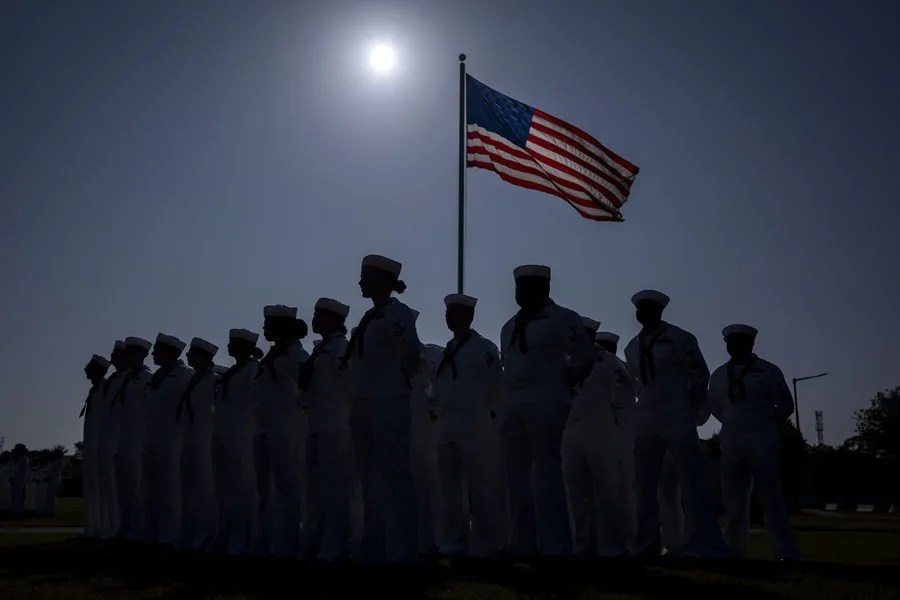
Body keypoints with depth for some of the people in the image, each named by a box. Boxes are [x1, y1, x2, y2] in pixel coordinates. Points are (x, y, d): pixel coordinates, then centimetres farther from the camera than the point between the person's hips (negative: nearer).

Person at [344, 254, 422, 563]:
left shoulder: (398, 312, -5)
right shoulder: (369, 317, 16)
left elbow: (412, 352, -16)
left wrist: (399, 379, -9)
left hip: (388, 403, -9)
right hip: (363, 404, 9)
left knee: (394, 476, -7)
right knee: (371, 478, 12)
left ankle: (400, 549, -3)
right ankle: (375, 546, 20)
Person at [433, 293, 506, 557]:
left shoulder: (483, 347, -4)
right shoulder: (448, 350, 18)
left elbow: (495, 385, -10)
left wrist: (488, 414, -10)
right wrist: (439, 413, 11)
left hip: (476, 429, -8)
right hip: (447, 430, 8)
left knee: (482, 490, -3)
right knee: (450, 489, 11)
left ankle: (484, 546, 4)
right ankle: (453, 545, 19)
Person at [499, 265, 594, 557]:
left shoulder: (562, 318, -2)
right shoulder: (510, 326, 20)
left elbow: (584, 358, -5)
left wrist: (560, 385, 2)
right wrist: (510, 394, 13)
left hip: (545, 404, -7)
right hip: (514, 405, 8)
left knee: (546, 474, -8)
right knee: (517, 475, 8)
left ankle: (555, 546, -3)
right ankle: (522, 544, 14)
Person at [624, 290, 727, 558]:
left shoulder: (679, 338, 0)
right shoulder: (632, 347, 13)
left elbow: (701, 374, 4)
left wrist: (690, 407, 4)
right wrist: (647, 404, 11)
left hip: (676, 418, -5)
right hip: (645, 421, 5)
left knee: (692, 481, -7)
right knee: (645, 486, 4)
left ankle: (708, 545, -3)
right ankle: (646, 546, 9)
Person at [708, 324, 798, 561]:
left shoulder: (768, 370, 0)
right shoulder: (719, 375, 10)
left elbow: (786, 405, 6)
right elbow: (714, 405, 24)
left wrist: (765, 426, 9)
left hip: (762, 443, -4)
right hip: (731, 444, 4)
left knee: (772, 501, -7)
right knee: (734, 502, 7)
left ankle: (786, 554, -3)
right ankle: (735, 554, 13)